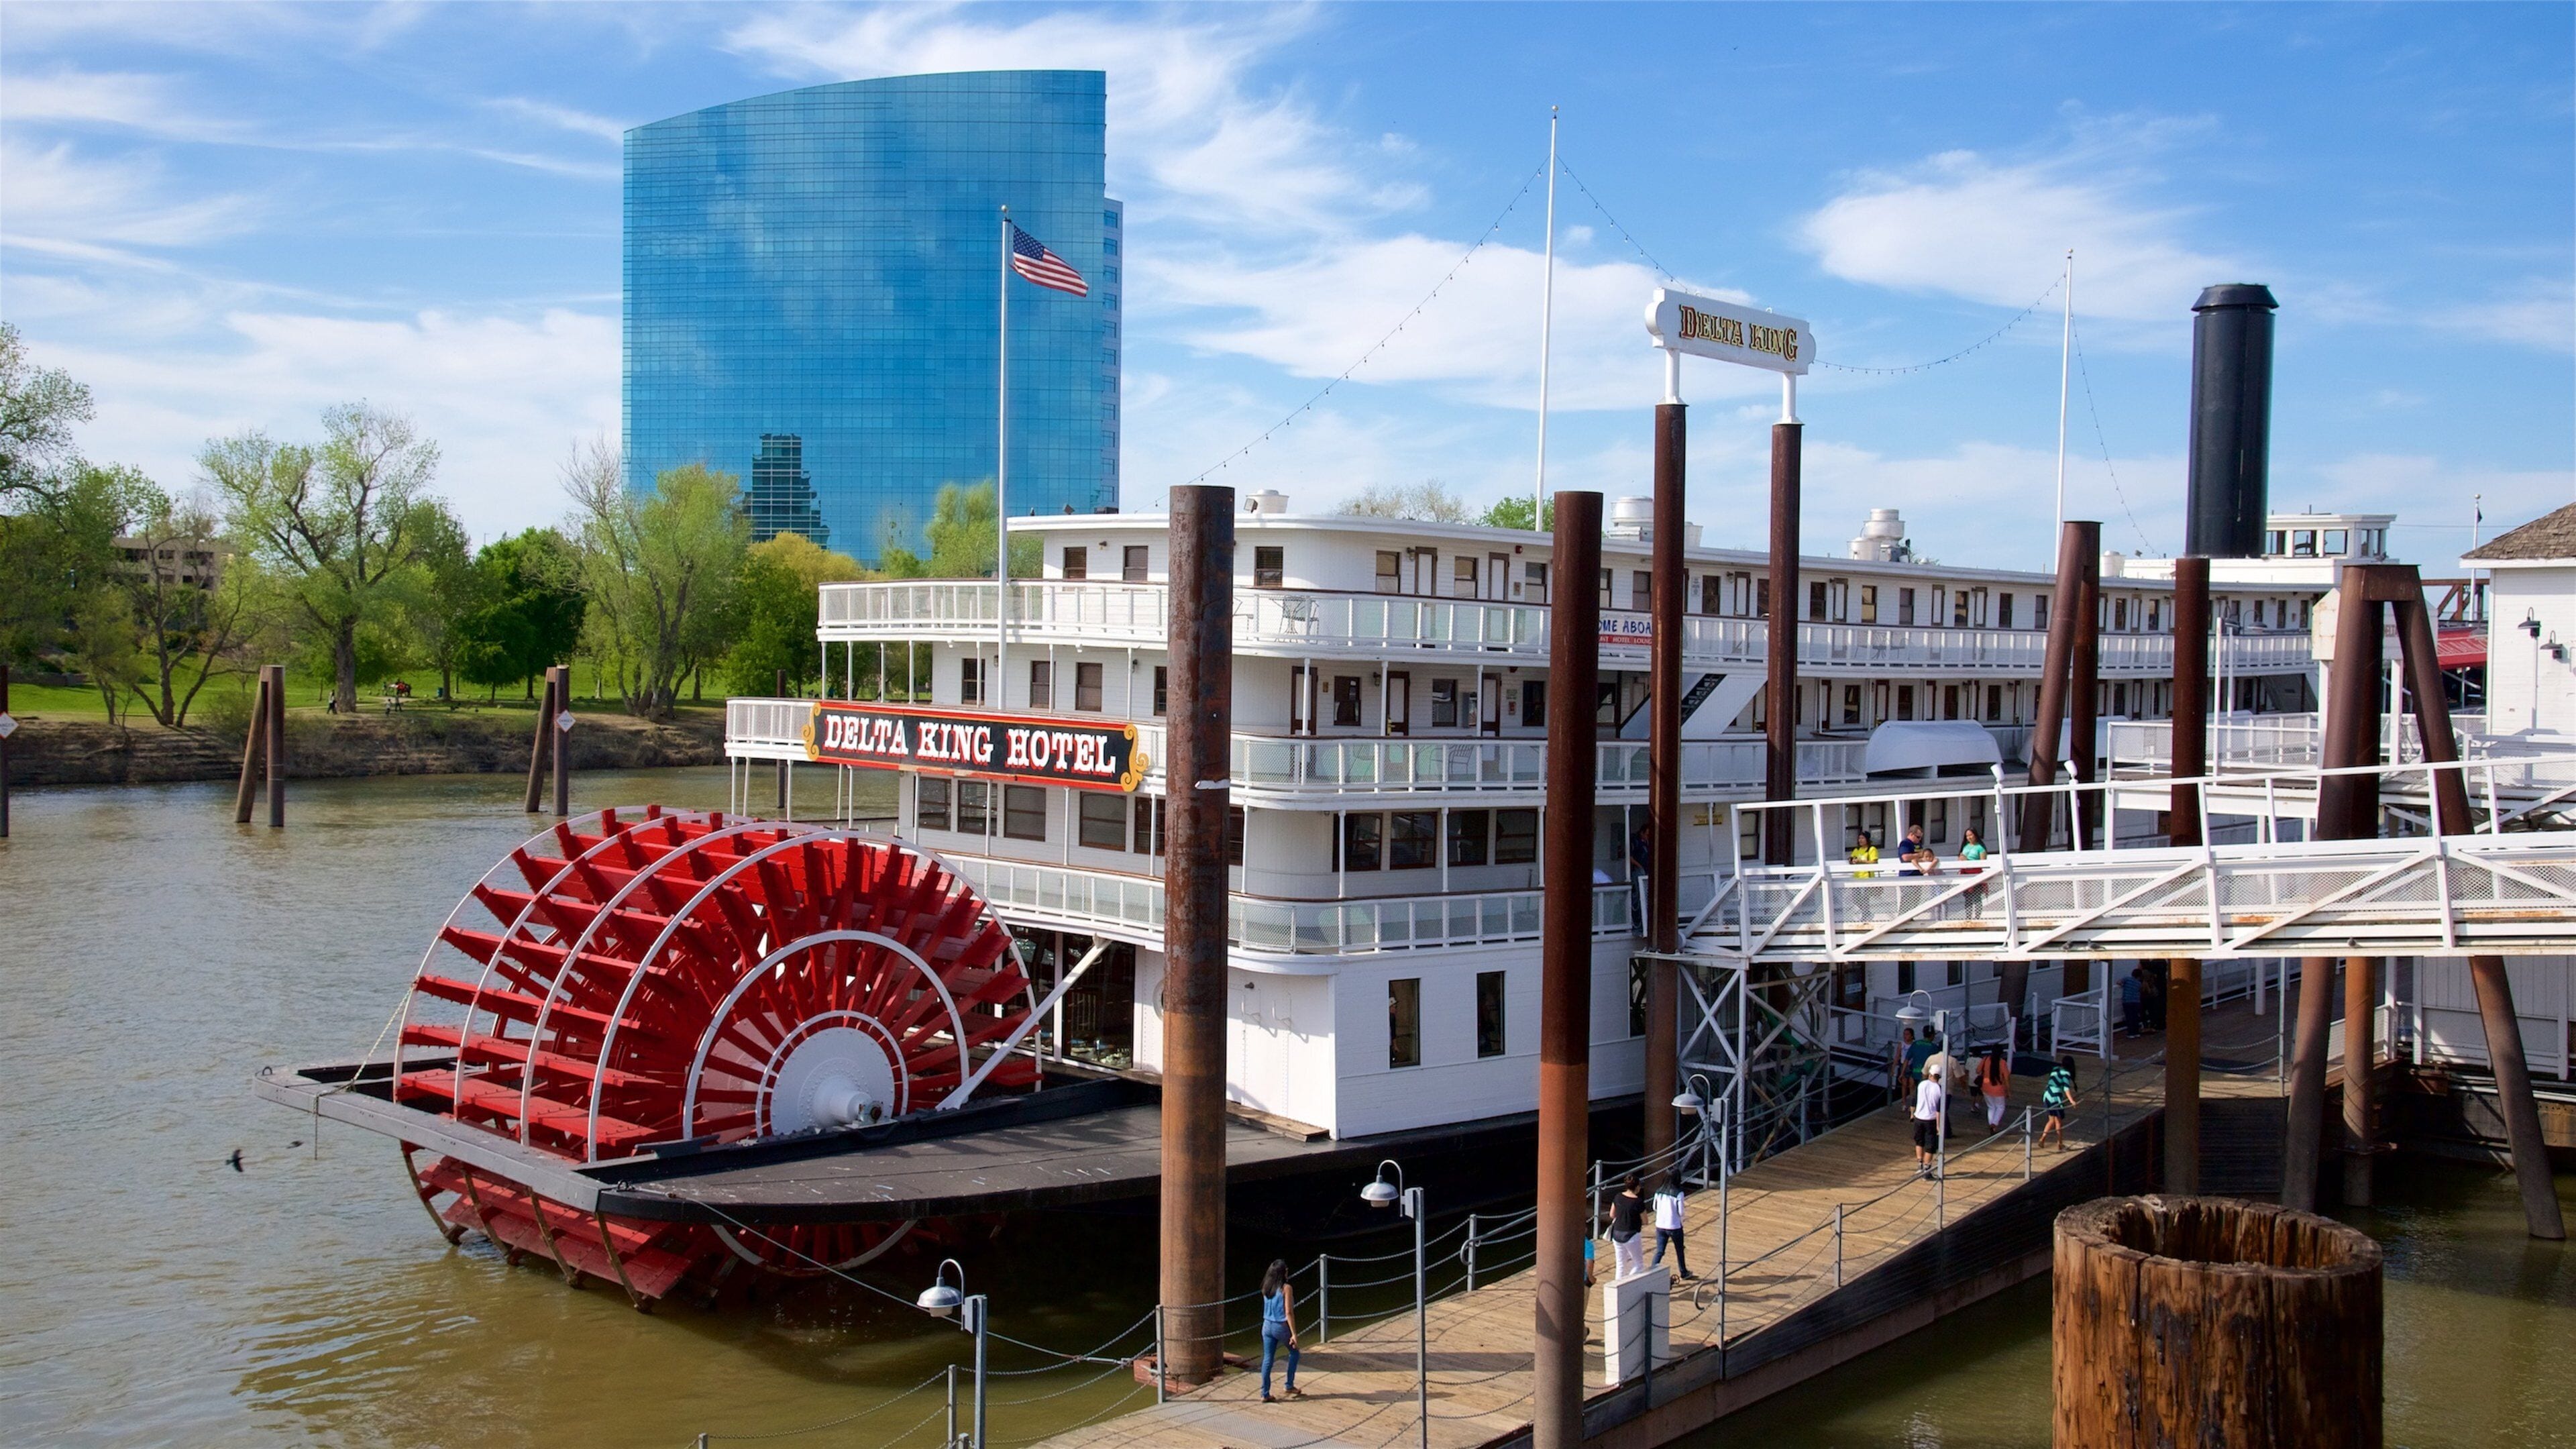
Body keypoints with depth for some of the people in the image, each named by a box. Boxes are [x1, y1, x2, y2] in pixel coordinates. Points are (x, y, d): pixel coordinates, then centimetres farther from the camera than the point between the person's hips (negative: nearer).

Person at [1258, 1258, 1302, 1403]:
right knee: (1294, 1352, 20)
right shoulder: (1286, 1289, -15)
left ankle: (1265, 1394, 9)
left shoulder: (1266, 1288, 2)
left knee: (1267, 1359, 8)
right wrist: (1294, 1334, -16)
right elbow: (1289, 1312, -18)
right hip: (1281, 1326, -5)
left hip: (1267, 1326, 5)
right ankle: (1289, 1386, 22)